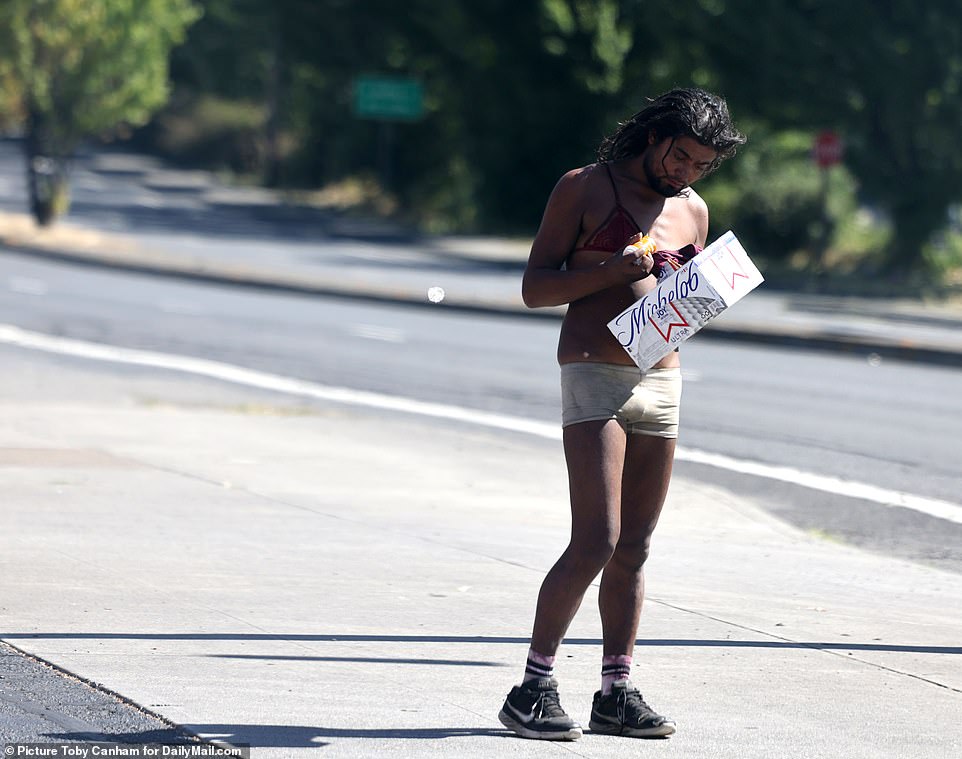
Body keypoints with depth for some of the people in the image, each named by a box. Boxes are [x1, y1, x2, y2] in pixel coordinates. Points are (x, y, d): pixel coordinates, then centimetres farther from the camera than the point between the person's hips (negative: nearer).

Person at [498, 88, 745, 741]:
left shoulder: (692, 210, 14)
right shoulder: (583, 189, -1)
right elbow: (535, 288, -3)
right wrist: (610, 271, -16)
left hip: (662, 382, 6)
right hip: (593, 375, -6)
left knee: (634, 548, 6)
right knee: (596, 543, -14)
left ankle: (617, 692, 12)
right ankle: (533, 688, -7)